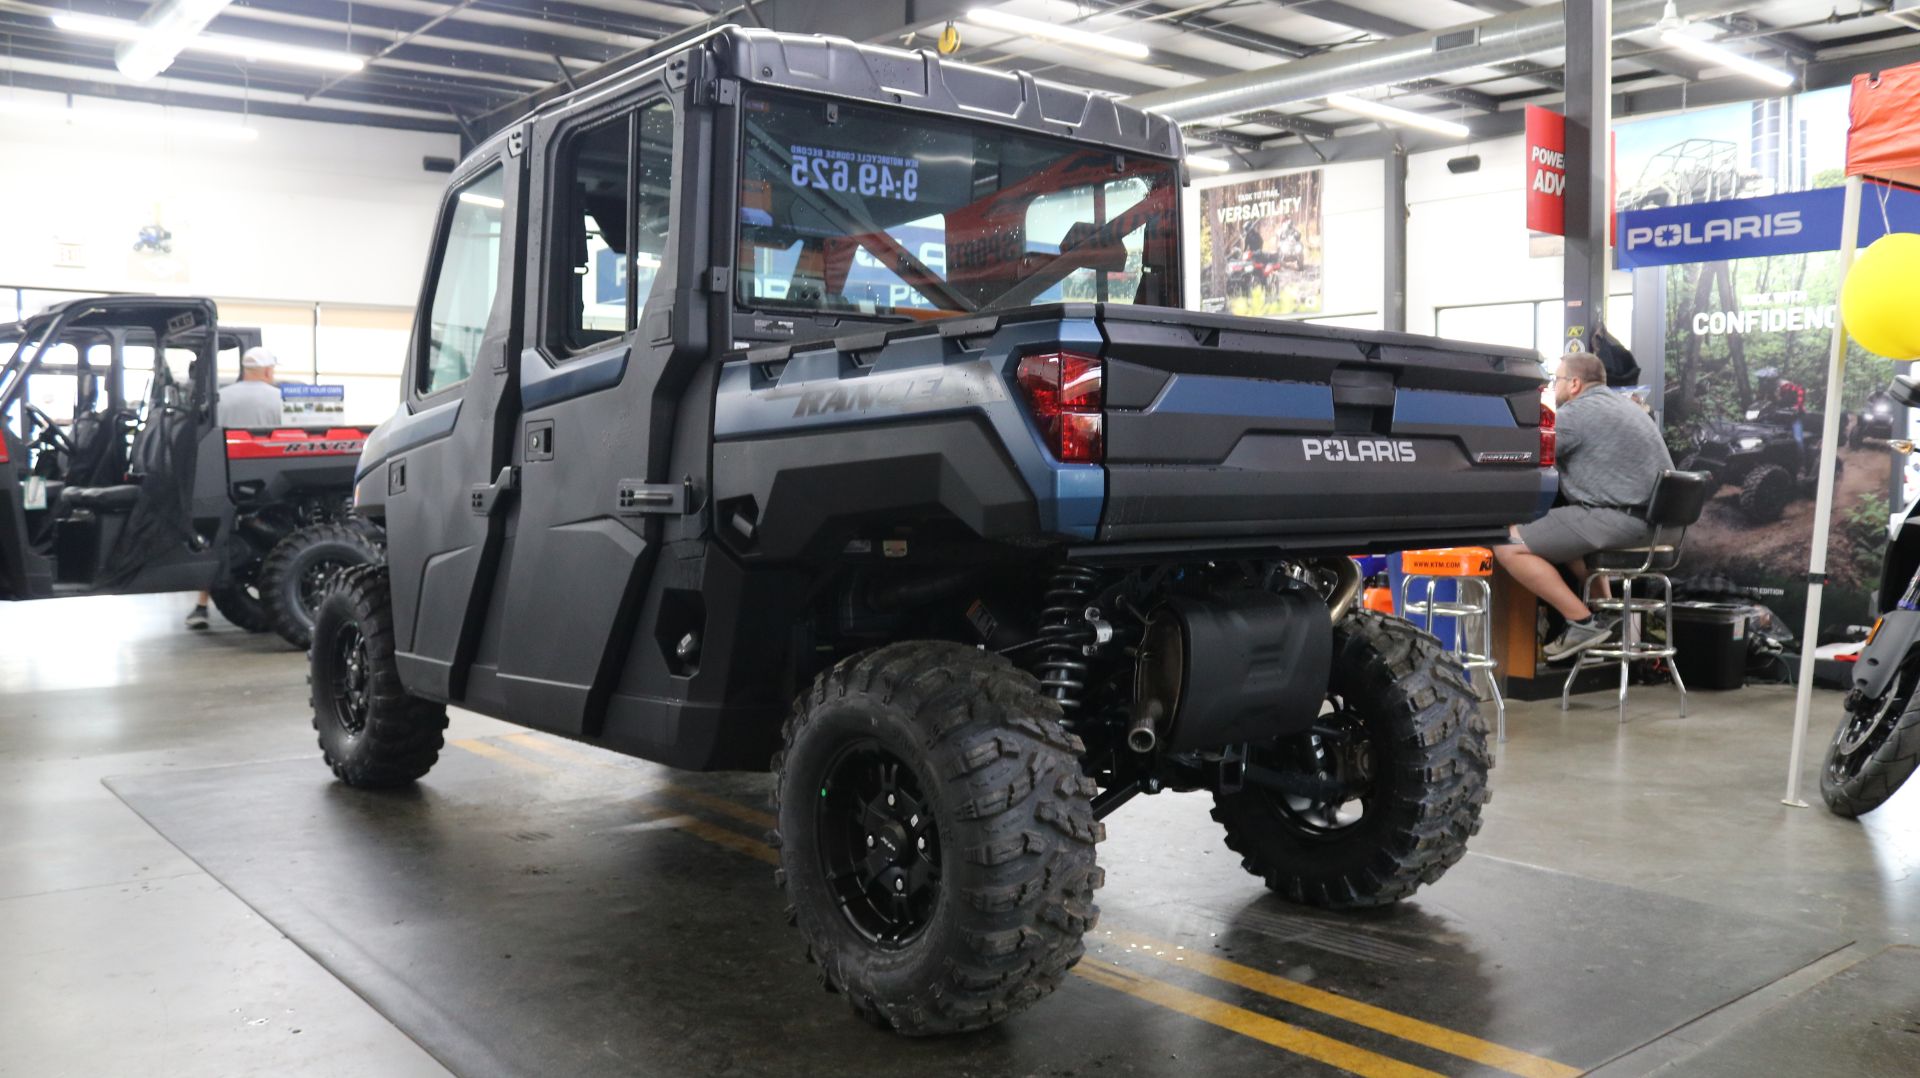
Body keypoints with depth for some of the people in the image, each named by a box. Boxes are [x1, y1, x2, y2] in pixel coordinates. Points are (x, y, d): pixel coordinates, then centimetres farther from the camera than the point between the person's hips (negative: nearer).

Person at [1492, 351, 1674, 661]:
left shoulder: (1577, 413, -9)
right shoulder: (1623, 405, 22)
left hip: (1618, 517, -10)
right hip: (1651, 514, 11)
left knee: (1509, 546, -11)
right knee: (1560, 528, 35)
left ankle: (1583, 622, -10)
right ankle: (1606, 609, 26)